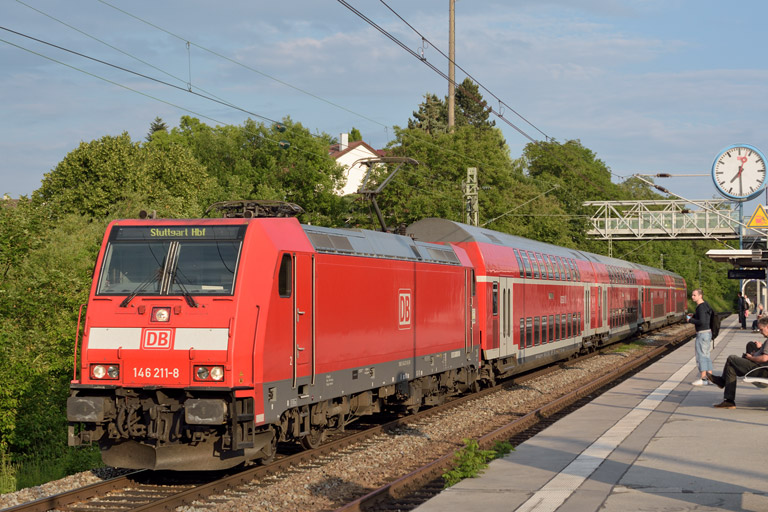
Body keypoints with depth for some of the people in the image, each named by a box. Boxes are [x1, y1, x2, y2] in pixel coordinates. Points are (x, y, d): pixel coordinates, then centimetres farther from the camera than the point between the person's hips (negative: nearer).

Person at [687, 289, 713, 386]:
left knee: (701, 355, -8)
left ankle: (702, 378, -10)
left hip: (702, 333, -10)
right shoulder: (705, 304, 12)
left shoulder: (701, 307, -18)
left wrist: (691, 320, -12)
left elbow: (702, 322, -27)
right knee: (706, 356, 13)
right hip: (708, 333, 10)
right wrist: (694, 316, 17)